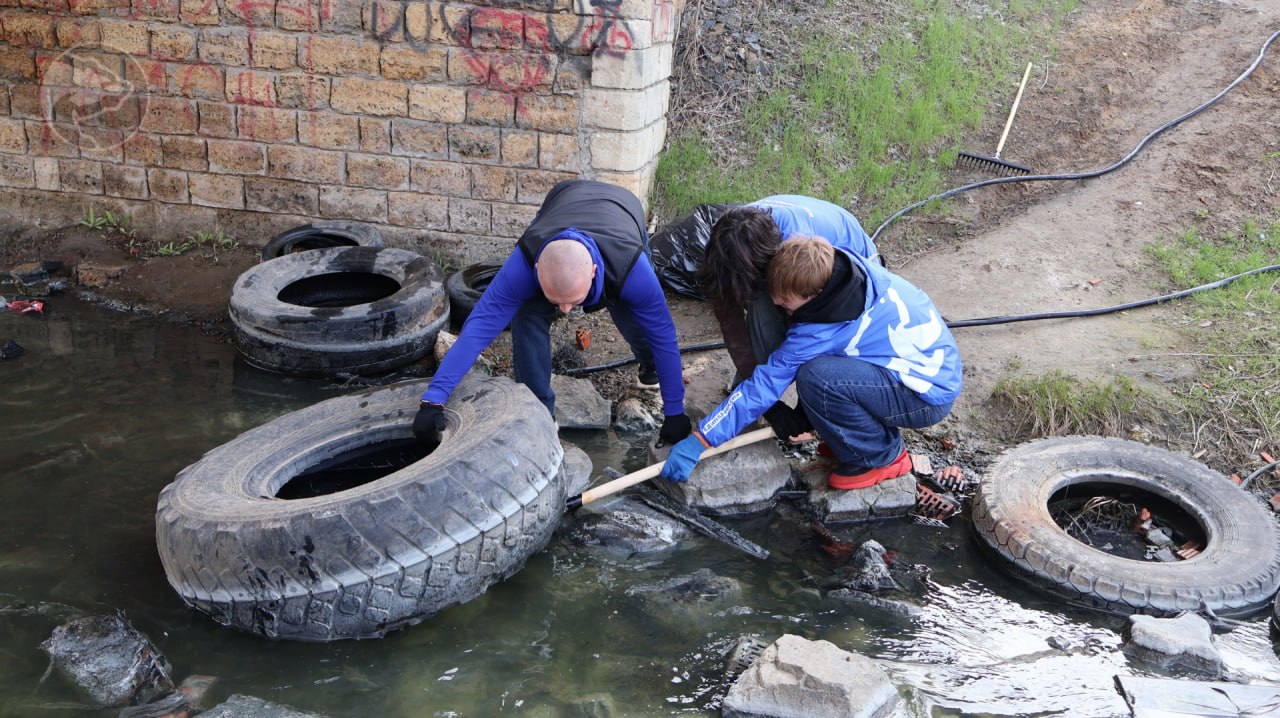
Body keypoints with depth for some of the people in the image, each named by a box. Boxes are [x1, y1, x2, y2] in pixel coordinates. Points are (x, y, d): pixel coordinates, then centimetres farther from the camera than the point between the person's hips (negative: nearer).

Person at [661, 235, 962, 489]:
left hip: (930, 396, -9)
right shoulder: (845, 263, -7)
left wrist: (699, 440, -19)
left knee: (816, 377, -30)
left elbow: (765, 385, -23)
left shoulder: (822, 327, -27)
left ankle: (882, 456, -6)